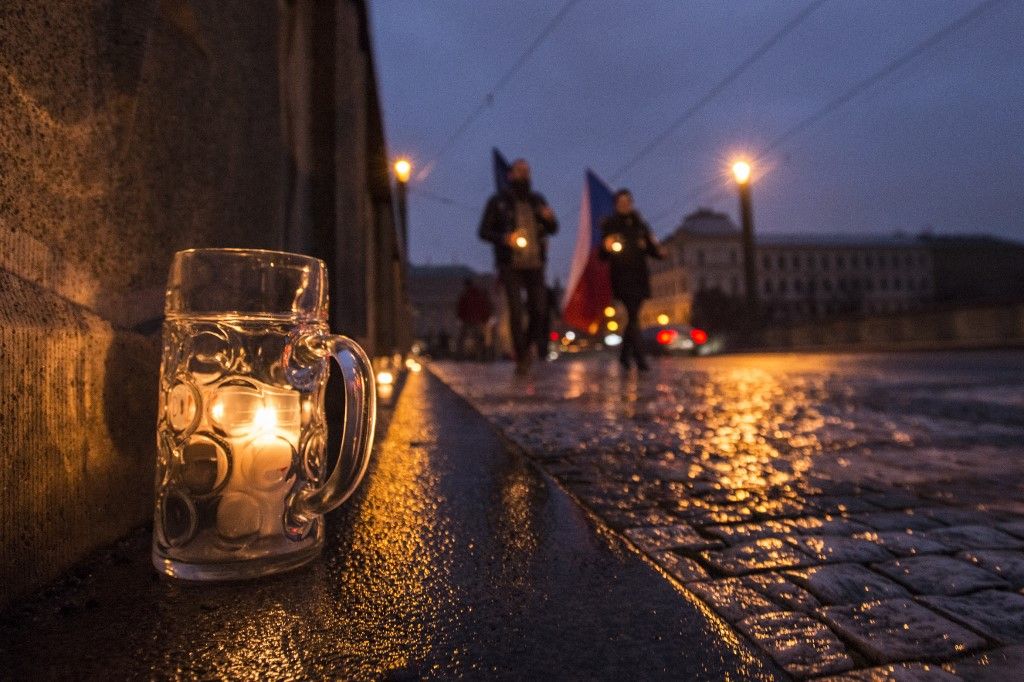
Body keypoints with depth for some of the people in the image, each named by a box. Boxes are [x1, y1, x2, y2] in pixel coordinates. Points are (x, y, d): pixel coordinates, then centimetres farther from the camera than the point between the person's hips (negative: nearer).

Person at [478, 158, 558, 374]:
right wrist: (504, 238, -17)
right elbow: (484, 231, 2)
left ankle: (528, 346, 23)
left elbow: (553, 229, 18)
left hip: (535, 264, 3)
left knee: (539, 309, -3)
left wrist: (549, 218, -5)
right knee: (516, 310, -6)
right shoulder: (498, 202, 4)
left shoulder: (537, 200, 15)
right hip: (511, 265, -3)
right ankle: (521, 358, 2)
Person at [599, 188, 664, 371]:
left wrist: (660, 253, -5)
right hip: (622, 277, -5)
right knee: (633, 316, -15)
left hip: (639, 276, 5)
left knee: (633, 316, 9)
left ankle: (624, 354, 23)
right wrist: (606, 248, -22)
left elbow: (651, 249, 17)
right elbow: (603, 256, 0)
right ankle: (640, 358, -18)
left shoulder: (640, 224, 16)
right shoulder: (609, 225, 4)